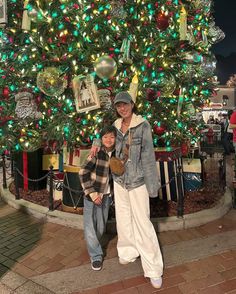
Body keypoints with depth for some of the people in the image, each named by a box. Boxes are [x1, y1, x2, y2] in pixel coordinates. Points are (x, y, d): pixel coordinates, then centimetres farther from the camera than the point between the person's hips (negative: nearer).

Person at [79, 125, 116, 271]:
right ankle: (96, 256, 20)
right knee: (90, 227, 0)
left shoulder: (116, 153, -3)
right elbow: (83, 173, -16)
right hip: (92, 194, -4)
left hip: (107, 196, 4)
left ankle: (94, 246, 42)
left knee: (101, 228, 14)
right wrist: (92, 194, -18)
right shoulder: (97, 153, -17)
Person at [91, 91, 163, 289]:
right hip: (119, 180, 5)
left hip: (137, 181, -5)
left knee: (142, 222, -2)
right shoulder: (116, 126, 3)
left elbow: (148, 156, -13)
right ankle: (128, 252, 39)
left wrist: (152, 185, -14)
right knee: (123, 219, 16)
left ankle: (154, 269, 12)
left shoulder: (143, 126, -11)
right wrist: (97, 143, 3)